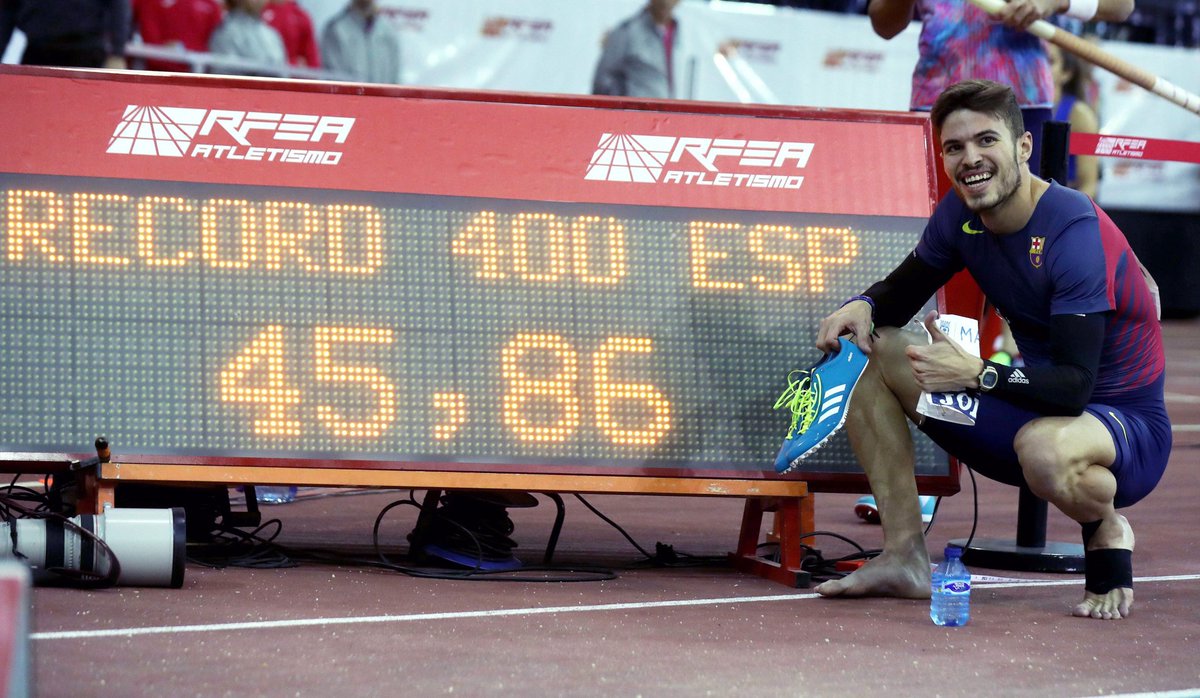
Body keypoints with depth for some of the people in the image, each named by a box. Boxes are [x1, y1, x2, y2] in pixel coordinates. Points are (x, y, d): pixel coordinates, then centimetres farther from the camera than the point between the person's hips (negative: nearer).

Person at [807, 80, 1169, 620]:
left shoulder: (1076, 230, -25)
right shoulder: (960, 215, -3)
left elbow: (1075, 386, -31)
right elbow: (900, 295, 13)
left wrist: (976, 374, -36)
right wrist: (863, 306, -10)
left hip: (1128, 428, -8)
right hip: (1030, 413, 8)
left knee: (1044, 447, -43)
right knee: (872, 353, 1)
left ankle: (1106, 531, -6)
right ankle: (904, 559, -1)